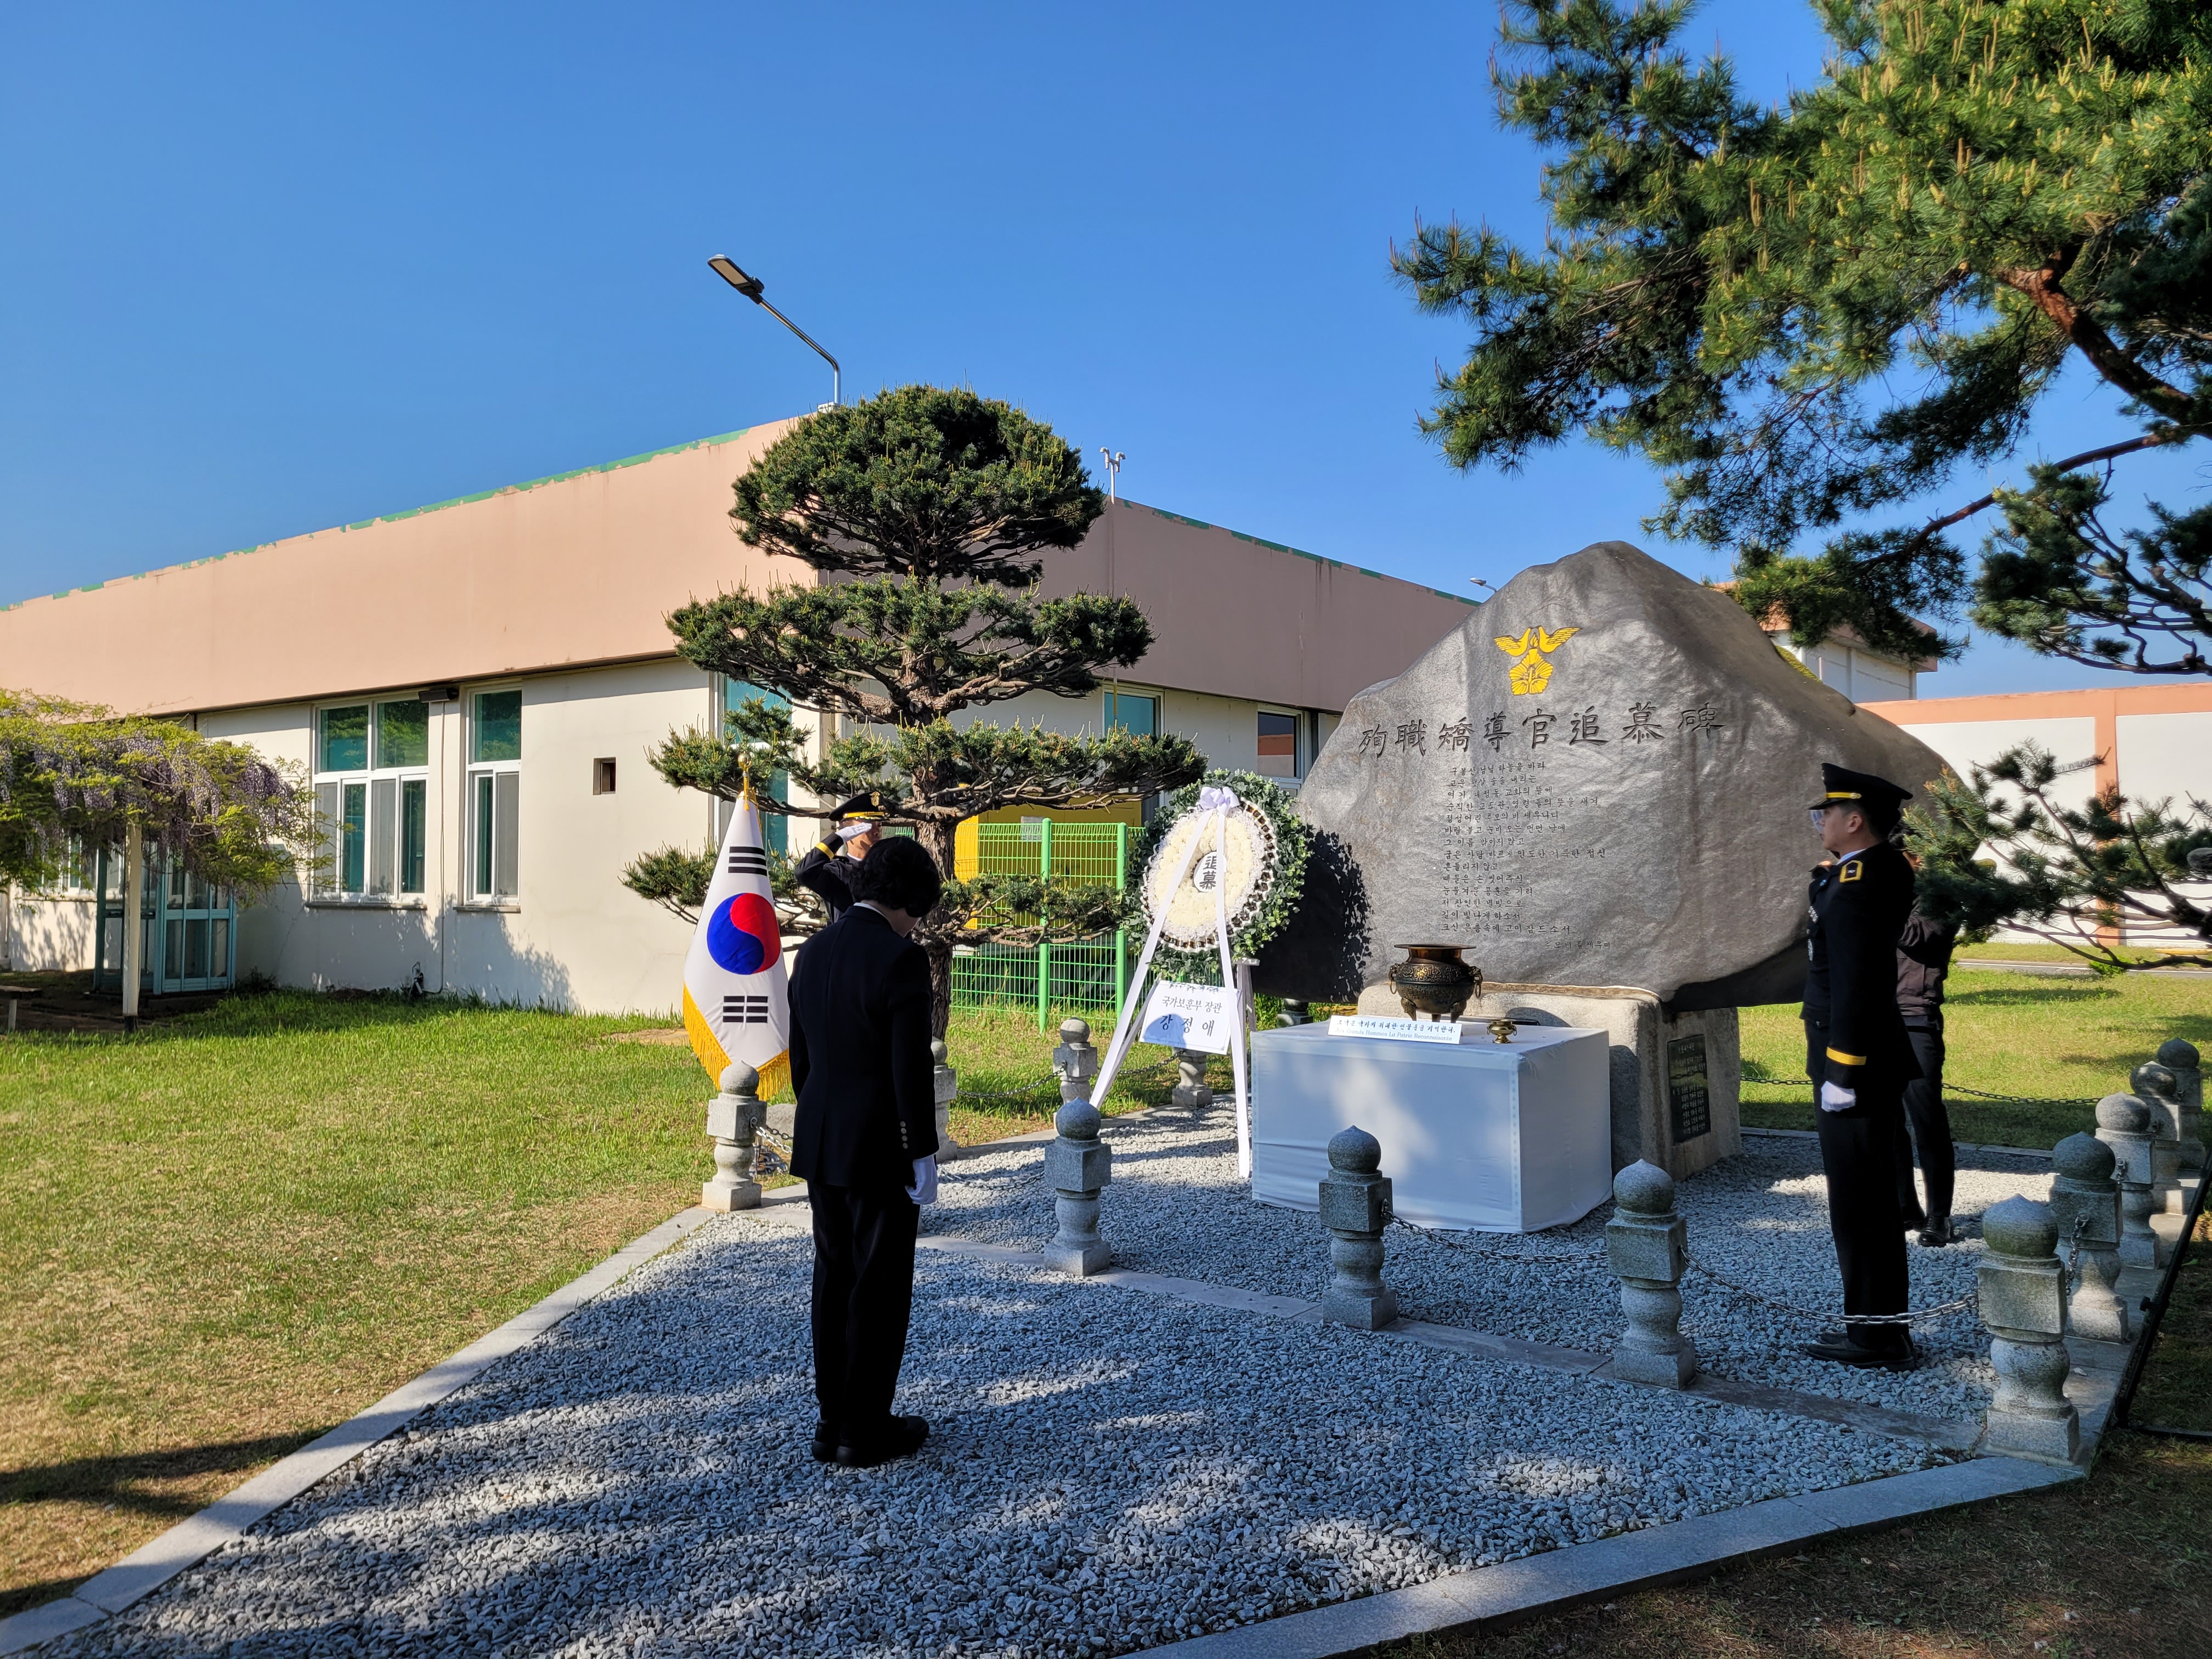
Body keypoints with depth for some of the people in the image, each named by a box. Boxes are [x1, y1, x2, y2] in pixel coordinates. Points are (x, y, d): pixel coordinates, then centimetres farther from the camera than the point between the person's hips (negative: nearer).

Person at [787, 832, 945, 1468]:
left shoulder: (813, 952, 6)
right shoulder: (901, 959, -18)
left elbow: (800, 1057, 12)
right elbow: (911, 1069, -19)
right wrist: (923, 1155, -11)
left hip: (820, 1146, 7)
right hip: (880, 1150, -7)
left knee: (834, 1281, 16)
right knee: (880, 1289, 5)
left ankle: (833, 1421, 25)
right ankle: (864, 1432, 14)